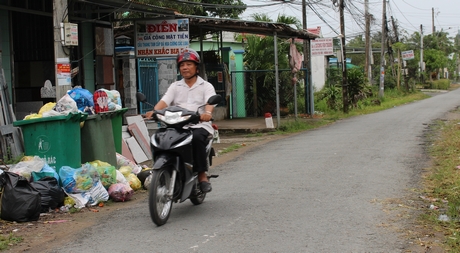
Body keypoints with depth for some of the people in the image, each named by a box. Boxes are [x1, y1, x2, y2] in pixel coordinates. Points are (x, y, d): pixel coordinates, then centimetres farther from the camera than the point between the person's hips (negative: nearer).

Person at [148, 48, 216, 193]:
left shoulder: (206, 86, 12)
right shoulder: (175, 86, 21)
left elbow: (210, 102, -9)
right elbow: (164, 101, 4)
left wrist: (207, 113, -34)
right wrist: (154, 111, -19)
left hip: (199, 125, -3)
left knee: (196, 137, -36)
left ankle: (202, 174, -25)